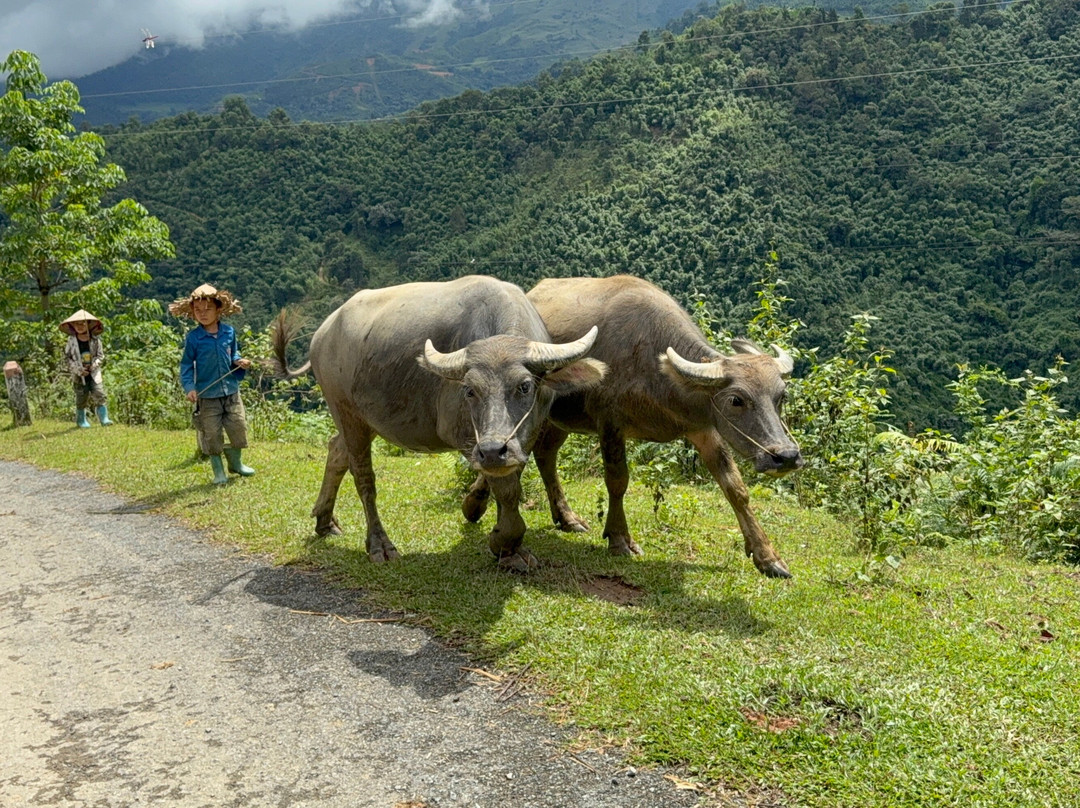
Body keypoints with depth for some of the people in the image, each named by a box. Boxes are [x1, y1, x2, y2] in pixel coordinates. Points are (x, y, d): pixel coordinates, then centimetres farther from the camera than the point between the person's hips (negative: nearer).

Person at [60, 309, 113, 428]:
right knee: (81, 398, 5)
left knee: (99, 395, -9)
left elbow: (101, 355, 5)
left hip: (94, 373, 0)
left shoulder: (95, 339, 0)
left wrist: (95, 364, -14)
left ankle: (104, 418, -6)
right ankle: (81, 420, 19)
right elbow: (67, 358, 0)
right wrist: (78, 369, -11)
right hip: (79, 375, 0)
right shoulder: (71, 341, -2)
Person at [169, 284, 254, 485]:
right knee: (212, 434, 3)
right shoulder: (193, 337, -7)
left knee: (238, 427, 9)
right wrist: (189, 387, -15)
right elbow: (186, 365, -4)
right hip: (207, 395, -3)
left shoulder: (229, 332, 1)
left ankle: (235, 463, 31)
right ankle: (218, 470, 17)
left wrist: (239, 361, -6)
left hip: (231, 391, 3)